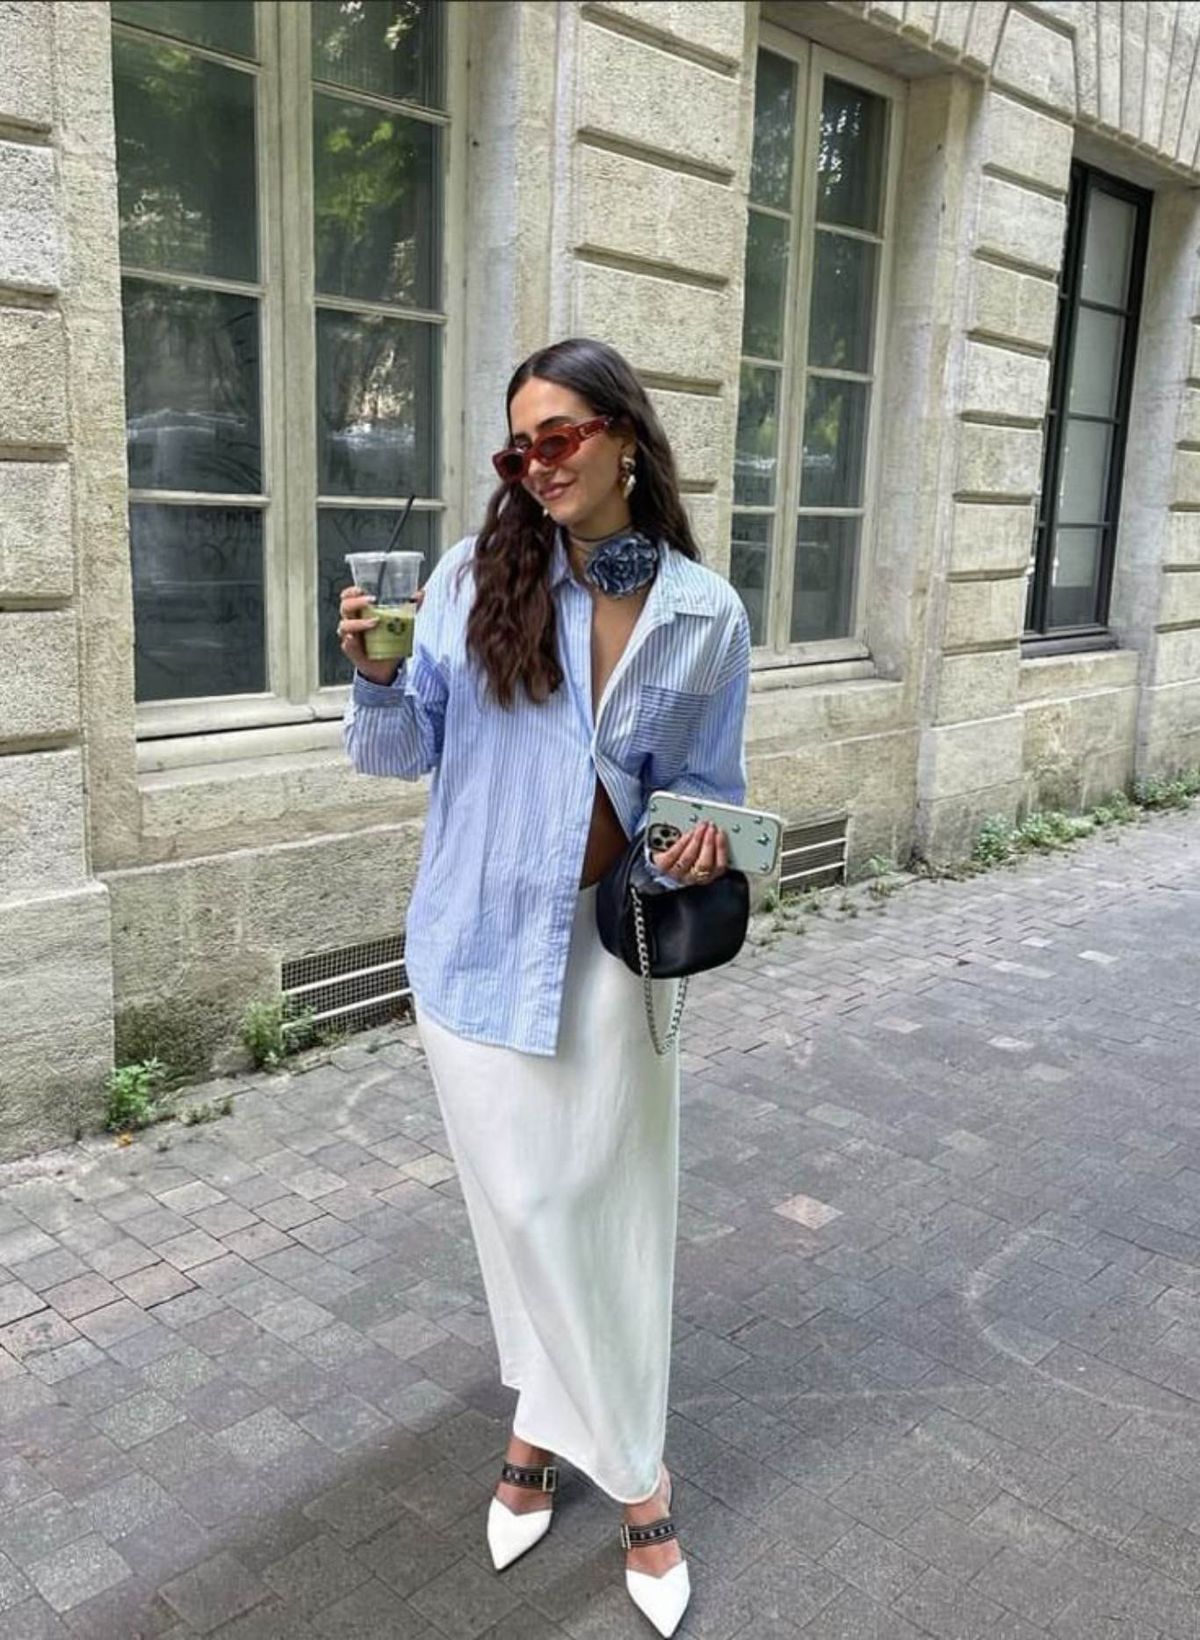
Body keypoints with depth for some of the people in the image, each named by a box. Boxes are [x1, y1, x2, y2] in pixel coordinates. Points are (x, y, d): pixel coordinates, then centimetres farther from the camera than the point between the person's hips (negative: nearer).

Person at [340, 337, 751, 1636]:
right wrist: (376, 677, -20)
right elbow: (407, 750, -1)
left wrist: (706, 838, -12)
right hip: (480, 938, 0)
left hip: (609, 942, 1)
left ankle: (548, 1429, 31)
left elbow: (705, 781, 9)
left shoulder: (706, 613, -1)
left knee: (608, 1206, 7)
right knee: (521, 1200, 8)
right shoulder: (477, 577, -4)